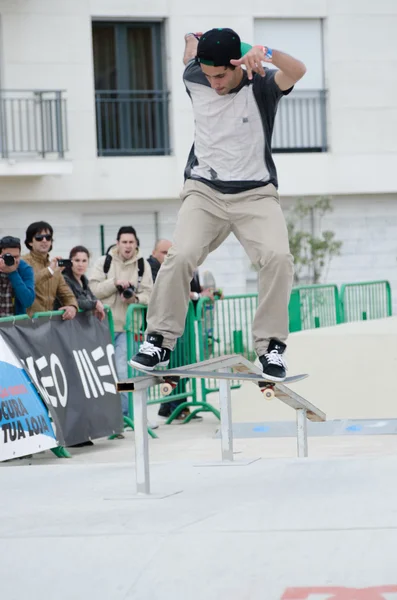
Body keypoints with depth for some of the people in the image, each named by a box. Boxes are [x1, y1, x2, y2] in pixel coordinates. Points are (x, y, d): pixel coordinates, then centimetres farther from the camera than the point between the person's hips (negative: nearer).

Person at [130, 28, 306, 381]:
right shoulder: (194, 79, -3)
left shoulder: (260, 85, -13)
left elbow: (297, 72, -36)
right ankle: (160, 342, -7)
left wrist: (266, 53, -56)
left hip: (256, 193, -2)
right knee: (181, 256, -21)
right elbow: (191, 56, 22)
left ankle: (272, 347, -13)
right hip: (204, 191, 2)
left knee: (278, 257, -25)